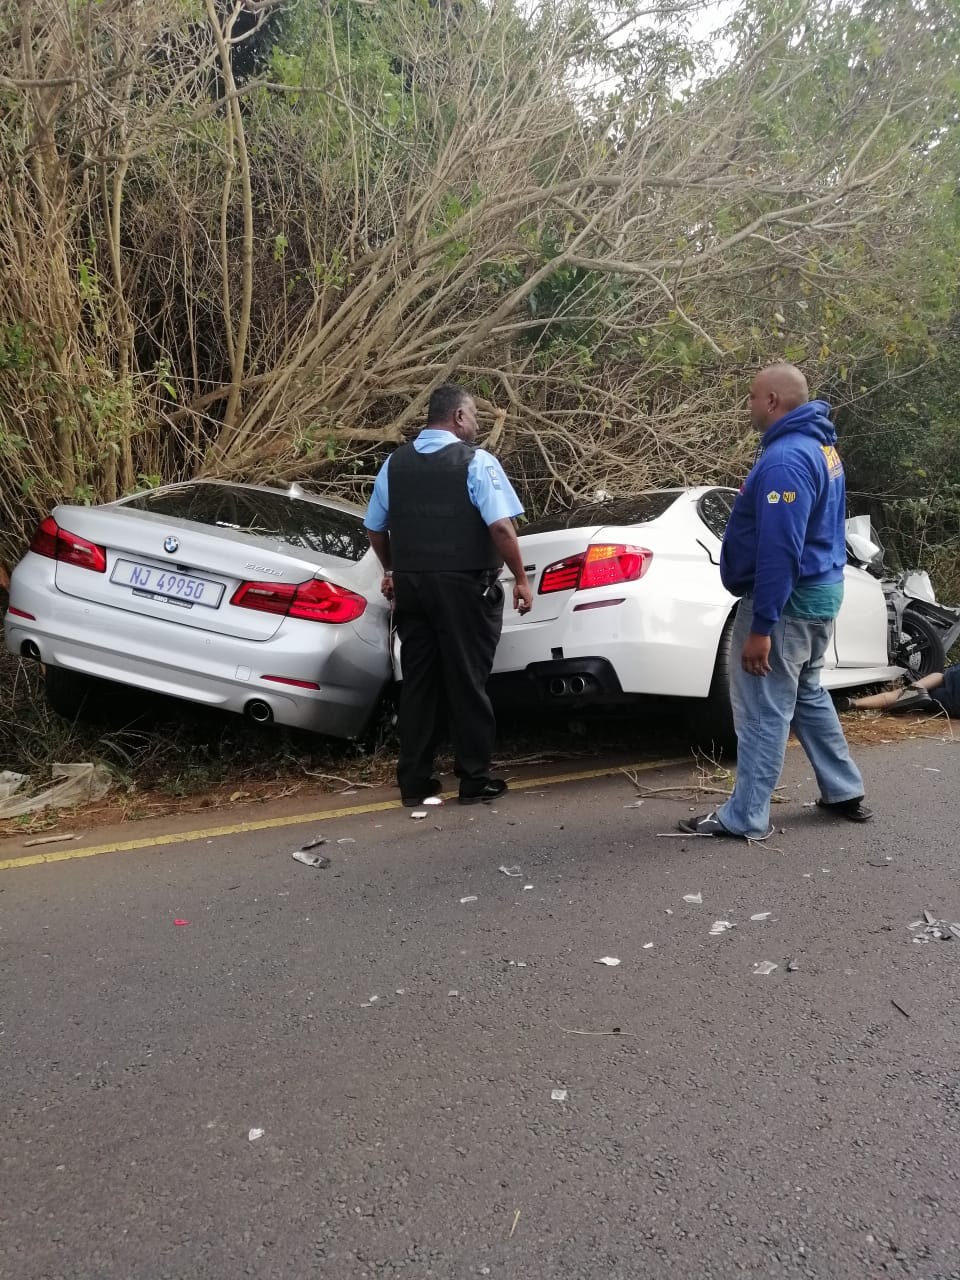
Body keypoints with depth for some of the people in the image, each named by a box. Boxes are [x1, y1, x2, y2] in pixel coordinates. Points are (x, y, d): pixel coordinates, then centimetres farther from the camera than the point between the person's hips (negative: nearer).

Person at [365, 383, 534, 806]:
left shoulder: (395, 463, 8)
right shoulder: (476, 462, -8)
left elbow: (374, 527, 15)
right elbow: (501, 526, -16)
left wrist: (392, 571, 29)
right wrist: (520, 578, -7)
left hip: (410, 585, 5)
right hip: (463, 587, -5)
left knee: (417, 682, 10)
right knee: (467, 683, 3)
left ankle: (413, 780, 15)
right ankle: (474, 779, 10)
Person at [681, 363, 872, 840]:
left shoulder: (785, 459, -22)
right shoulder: (818, 444, 12)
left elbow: (779, 549, -27)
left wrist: (760, 627, -26)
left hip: (787, 599, -10)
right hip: (819, 590, 10)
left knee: (764, 711, -3)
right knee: (807, 695, 22)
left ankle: (745, 817, 6)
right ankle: (844, 792, 31)